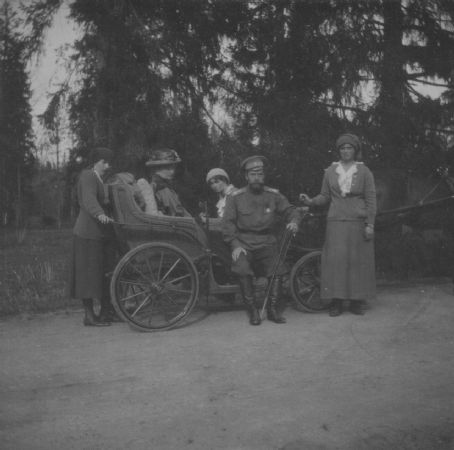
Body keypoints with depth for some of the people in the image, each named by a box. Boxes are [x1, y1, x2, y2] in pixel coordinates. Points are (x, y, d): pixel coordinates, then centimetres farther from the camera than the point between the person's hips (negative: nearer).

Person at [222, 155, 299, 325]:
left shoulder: (274, 195, 9)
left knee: (278, 270, -21)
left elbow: (290, 210, 13)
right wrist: (235, 245, -12)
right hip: (244, 243, -2)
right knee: (242, 270, -28)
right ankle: (252, 310, -12)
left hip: (267, 243, 2)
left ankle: (273, 310, -3)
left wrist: (294, 221, -11)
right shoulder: (235, 197, 5)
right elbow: (228, 223, 1)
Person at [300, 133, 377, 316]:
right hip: (336, 222, 1)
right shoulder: (330, 171, 9)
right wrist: (311, 201, -8)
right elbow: (325, 196, 12)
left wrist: (370, 224, -5)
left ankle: (357, 301, 9)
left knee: (358, 260, 0)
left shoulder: (364, 172, 5)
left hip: (358, 222, -1)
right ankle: (336, 302, 1)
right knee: (335, 260, -5)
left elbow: (371, 199, 2)